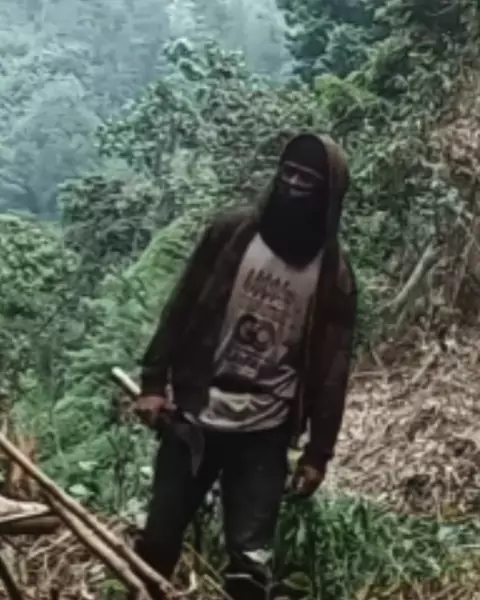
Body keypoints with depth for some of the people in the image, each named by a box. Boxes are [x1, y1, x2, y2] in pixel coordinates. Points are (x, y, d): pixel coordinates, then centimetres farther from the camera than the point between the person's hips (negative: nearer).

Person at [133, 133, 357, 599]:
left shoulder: (333, 275, -3)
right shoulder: (230, 234, -1)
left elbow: (331, 369, -1)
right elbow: (181, 310, 4)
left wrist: (318, 451, -2)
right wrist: (154, 382, -2)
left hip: (263, 433, -1)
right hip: (193, 416, 1)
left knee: (249, 562, -3)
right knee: (158, 541, 9)